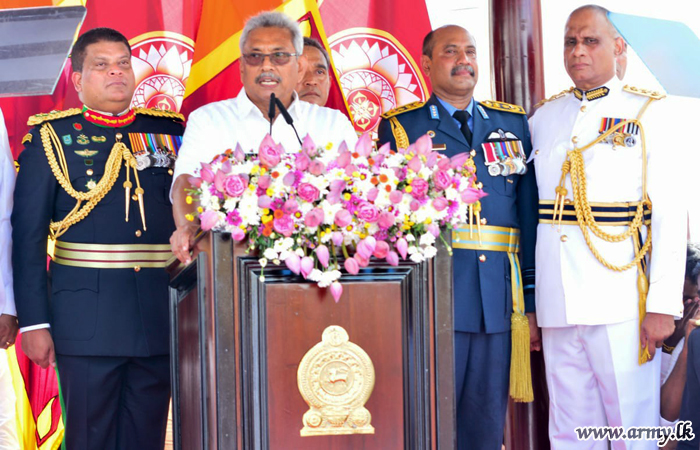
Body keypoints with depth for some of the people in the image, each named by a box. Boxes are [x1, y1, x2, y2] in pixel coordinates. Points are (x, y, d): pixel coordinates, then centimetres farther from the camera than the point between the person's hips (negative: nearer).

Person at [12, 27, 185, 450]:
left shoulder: (170, 131, 11)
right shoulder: (51, 137, 3)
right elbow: (28, 234, -1)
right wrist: (33, 321, -7)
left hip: (161, 317, 3)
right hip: (87, 319, -3)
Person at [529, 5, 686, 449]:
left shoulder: (647, 114, 3)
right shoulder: (543, 119, 14)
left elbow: (669, 214, -4)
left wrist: (663, 305, -12)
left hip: (622, 306, -3)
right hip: (557, 306, 4)